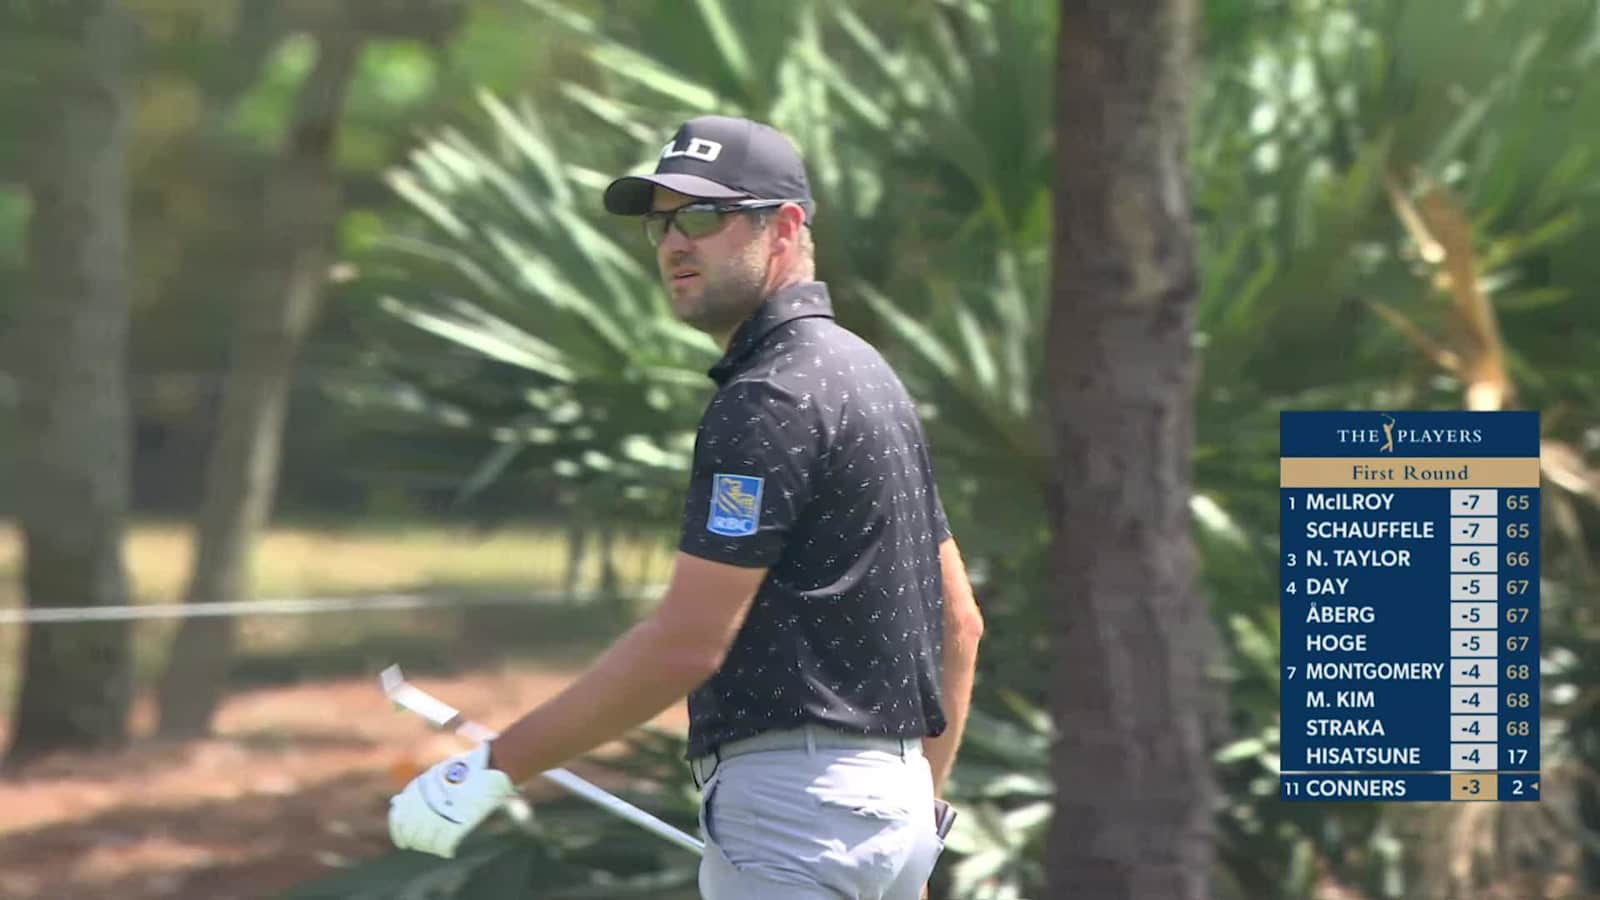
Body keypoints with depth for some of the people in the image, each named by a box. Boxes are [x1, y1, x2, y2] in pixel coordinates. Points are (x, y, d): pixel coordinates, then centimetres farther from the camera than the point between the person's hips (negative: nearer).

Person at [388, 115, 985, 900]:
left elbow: (685, 643, -19)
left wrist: (498, 767, -14)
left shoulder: (767, 402, -14)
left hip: (792, 807, -10)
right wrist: (918, 813, 26)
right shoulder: (866, 375, 18)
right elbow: (959, 620, 22)